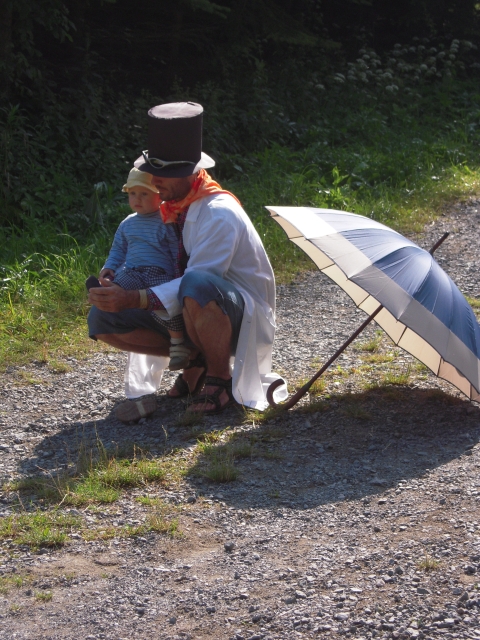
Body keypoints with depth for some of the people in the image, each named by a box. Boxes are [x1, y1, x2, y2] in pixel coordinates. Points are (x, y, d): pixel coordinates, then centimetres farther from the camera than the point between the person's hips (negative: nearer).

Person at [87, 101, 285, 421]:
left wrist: (135, 299, -37)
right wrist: (117, 287, -2)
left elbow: (195, 282, -29)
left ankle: (220, 379, -18)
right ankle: (195, 359, 4)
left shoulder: (218, 214, -23)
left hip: (242, 316, -8)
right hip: (187, 313, 8)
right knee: (102, 319, -8)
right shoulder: (173, 207, 3)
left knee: (197, 286, -43)